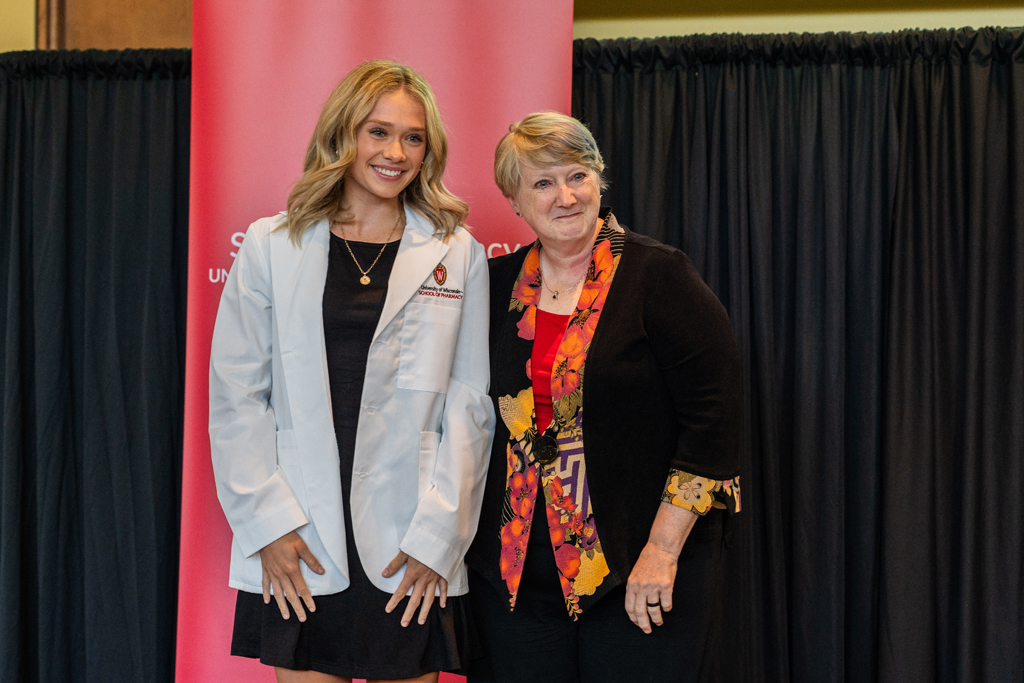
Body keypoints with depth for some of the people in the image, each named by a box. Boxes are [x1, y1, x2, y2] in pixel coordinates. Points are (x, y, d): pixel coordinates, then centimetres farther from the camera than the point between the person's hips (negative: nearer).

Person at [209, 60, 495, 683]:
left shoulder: (459, 256, 5)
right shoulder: (271, 246, 6)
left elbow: (470, 406, 2)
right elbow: (236, 395, 4)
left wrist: (437, 536, -6)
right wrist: (270, 523, -5)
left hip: (412, 554, 0)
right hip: (297, 549, 0)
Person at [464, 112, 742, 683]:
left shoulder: (658, 276, -6)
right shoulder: (499, 286, 7)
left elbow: (713, 416, -11)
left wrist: (663, 549, -15)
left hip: (639, 576, -4)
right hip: (516, 571, 4)